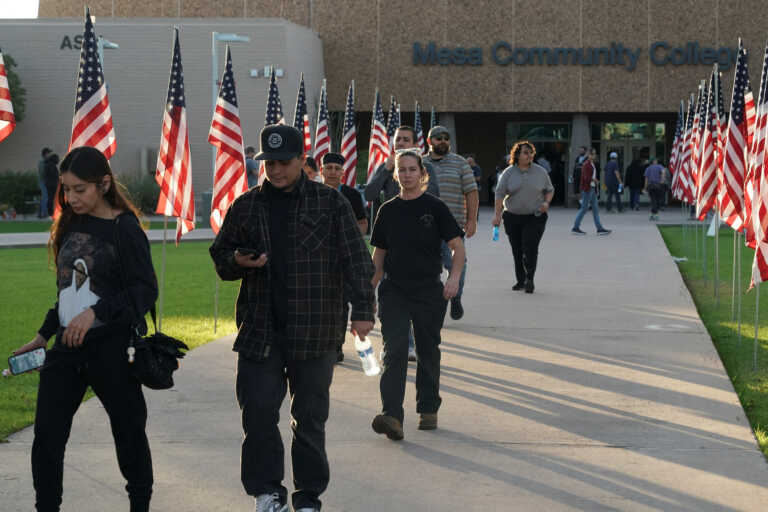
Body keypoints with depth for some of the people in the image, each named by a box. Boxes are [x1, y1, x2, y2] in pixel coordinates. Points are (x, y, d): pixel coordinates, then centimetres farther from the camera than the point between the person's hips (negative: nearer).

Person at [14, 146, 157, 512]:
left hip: (112, 346, -6)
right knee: (47, 436, -1)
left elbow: (146, 289, -16)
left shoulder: (124, 229, -9)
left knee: (128, 430, 7)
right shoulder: (70, 227, 11)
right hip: (67, 347, 6)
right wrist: (44, 335, 19)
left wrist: (95, 312, -25)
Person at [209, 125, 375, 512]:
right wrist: (238, 261, -7)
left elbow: (356, 260, 1)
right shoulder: (246, 206, 9)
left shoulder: (330, 203, 2)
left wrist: (362, 310, -7)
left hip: (315, 332, -2)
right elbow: (220, 255, 16)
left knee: (311, 416, 5)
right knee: (258, 412, -2)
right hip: (260, 331, 2)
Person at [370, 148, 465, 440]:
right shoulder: (388, 211, 7)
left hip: (429, 291, -1)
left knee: (428, 351, 10)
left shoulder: (434, 208, -1)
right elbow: (379, 254, 15)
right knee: (394, 352, -11)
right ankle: (391, 417, -19)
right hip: (394, 290, 1)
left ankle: (428, 410, 26)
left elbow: (458, 247, -1)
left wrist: (454, 278, -16)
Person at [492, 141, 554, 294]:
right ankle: (520, 281, 16)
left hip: (535, 217, -1)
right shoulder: (509, 173, 1)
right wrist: (497, 215, -8)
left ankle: (529, 280, -9)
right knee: (517, 250, 5)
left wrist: (546, 202, -7)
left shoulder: (541, 172, 4)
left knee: (530, 248, -14)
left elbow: (550, 190, 13)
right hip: (513, 217, 1)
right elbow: (499, 193, -1)